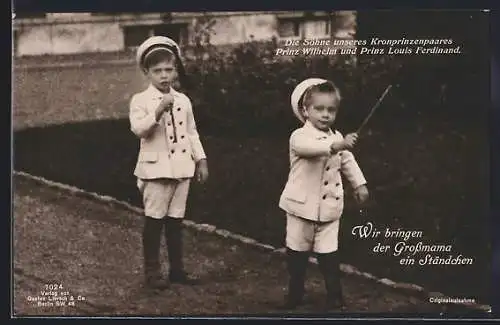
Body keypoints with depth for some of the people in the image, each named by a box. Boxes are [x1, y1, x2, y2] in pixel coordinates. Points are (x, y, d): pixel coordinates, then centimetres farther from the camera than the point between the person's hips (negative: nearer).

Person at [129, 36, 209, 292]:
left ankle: (177, 269, 21)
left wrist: (201, 160, 11)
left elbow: (191, 133, 15)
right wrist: (158, 112, -33)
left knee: (175, 220, 12)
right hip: (156, 168, -4)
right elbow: (138, 128, -22)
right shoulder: (141, 100, -7)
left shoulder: (183, 101, 8)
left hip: (182, 167, 5)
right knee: (154, 220, 2)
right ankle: (152, 271, 12)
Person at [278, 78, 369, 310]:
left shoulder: (338, 138, 4)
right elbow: (309, 147, -39)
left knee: (329, 253, 2)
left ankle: (335, 297, 11)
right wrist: (336, 145, -53)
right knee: (297, 252, 11)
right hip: (302, 206, -3)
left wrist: (359, 185, 15)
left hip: (330, 207, 3)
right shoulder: (300, 136, -15)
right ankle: (295, 294, 26)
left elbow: (348, 162, 19)